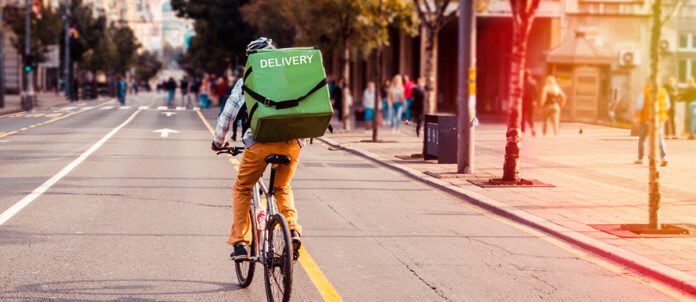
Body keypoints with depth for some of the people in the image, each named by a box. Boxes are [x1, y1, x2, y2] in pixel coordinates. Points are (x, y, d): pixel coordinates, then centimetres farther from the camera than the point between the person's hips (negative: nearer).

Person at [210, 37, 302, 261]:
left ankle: (240, 243, 11)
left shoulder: (247, 82, 10)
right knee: (282, 188, 28)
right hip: (291, 143, 3)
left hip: (260, 143, -3)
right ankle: (293, 229, 6)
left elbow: (227, 115, 9)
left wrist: (218, 142, 24)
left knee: (242, 190, 18)